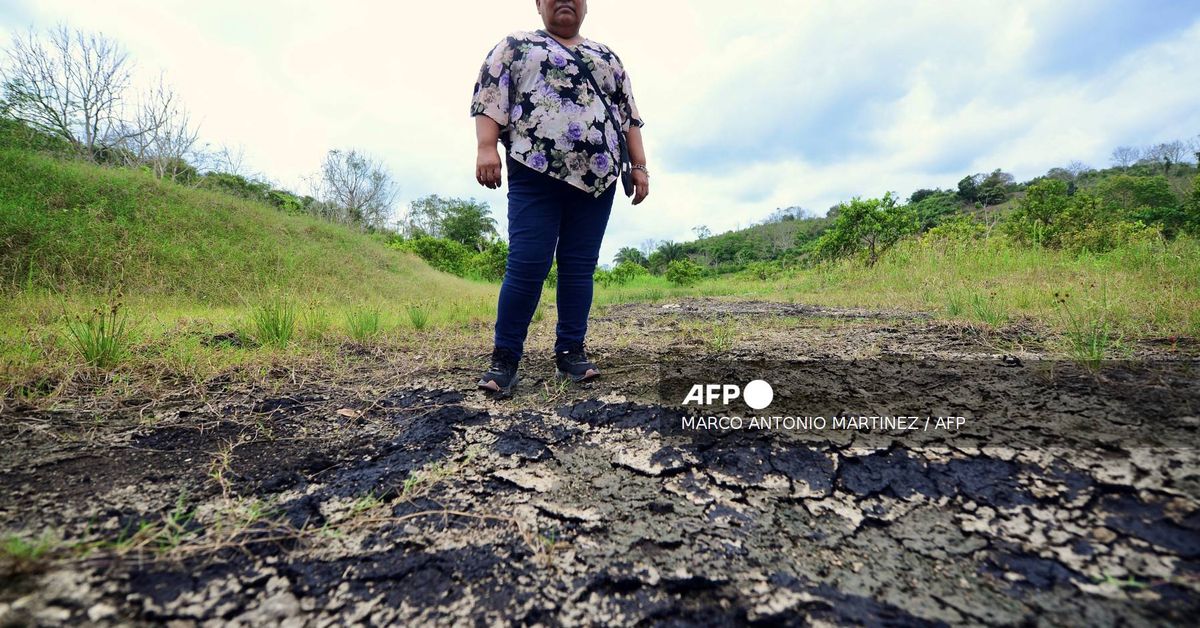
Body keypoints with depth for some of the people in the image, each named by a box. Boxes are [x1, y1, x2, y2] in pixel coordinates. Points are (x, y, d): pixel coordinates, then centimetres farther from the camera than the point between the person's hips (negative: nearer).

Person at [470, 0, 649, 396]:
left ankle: (570, 352, 8)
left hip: (596, 177, 4)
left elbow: (628, 115, 20)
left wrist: (639, 166, 9)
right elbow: (490, 96, 3)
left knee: (580, 265, 1)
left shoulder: (606, 56, 25)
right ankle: (504, 357, -1)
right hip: (536, 173, -3)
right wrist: (487, 147, -13)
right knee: (527, 264, -10)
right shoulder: (516, 45, 15)